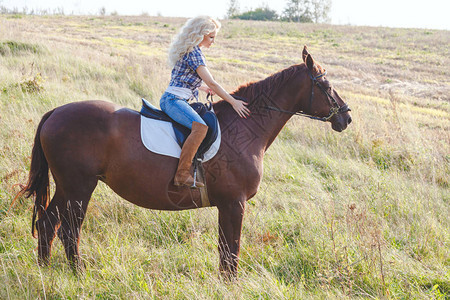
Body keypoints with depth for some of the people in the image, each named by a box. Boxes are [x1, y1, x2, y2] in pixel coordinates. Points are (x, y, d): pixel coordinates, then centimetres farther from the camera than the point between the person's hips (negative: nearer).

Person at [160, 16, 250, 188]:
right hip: (173, 100, -11)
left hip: (171, 100, 11)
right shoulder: (194, 52, -12)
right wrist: (234, 102, -13)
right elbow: (211, 82, -15)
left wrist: (205, 89, 30)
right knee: (200, 127, -31)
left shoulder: (190, 50, 20)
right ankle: (182, 175, -35)